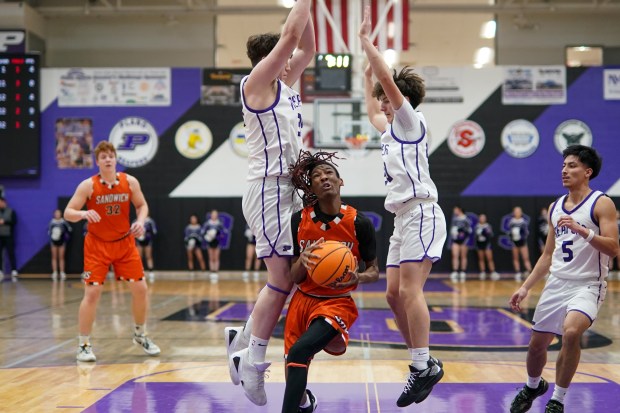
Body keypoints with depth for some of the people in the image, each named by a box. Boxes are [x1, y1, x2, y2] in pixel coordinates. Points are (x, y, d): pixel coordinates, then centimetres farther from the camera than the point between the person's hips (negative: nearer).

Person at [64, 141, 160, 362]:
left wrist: (141, 221, -11)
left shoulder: (130, 182, -4)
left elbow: (142, 205, 9)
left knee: (140, 289, 3)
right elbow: (68, 213, -12)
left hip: (125, 243, 3)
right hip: (97, 246, -3)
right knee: (92, 293, -9)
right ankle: (84, 345, 4)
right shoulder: (88, 185, -12)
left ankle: (140, 335, 26)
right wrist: (83, 213, -34)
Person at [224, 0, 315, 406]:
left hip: (284, 190, 9)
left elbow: (307, 48, 19)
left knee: (286, 278, 11)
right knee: (282, 280, -8)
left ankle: (243, 339, 22)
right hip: (268, 190, -9)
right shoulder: (257, 83, -8)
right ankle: (253, 361, 0)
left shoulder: (284, 85, 15)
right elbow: (290, 35, -14)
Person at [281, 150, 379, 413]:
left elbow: (374, 271, 1)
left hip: (337, 302, -4)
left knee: (299, 351, -29)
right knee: (292, 362, 8)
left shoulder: (359, 223, -9)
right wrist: (302, 260, -23)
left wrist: (357, 278, -22)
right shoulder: (299, 221, -4)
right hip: (303, 300, 4)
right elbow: (293, 278, 0)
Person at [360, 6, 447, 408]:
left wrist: (366, 40, -6)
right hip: (403, 219, 10)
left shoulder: (411, 120, -2)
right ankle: (423, 364, 11)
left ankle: (424, 367, -17)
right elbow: (372, 111, 41)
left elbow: (389, 79, -13)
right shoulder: (391, 130, 21)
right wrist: (366, 77, 40)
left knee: (410, 290, -18)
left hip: (421, 214, -10)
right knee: (395, 294, 6)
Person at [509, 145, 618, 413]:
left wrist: (581, 230, -30)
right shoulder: (555, 207, 12)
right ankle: (533, 386, 43)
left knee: (571, 332, -31)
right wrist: (525, 287, 11)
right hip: (557, 283, 6)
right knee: (537, 342, 12)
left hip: (588, 285, -6)